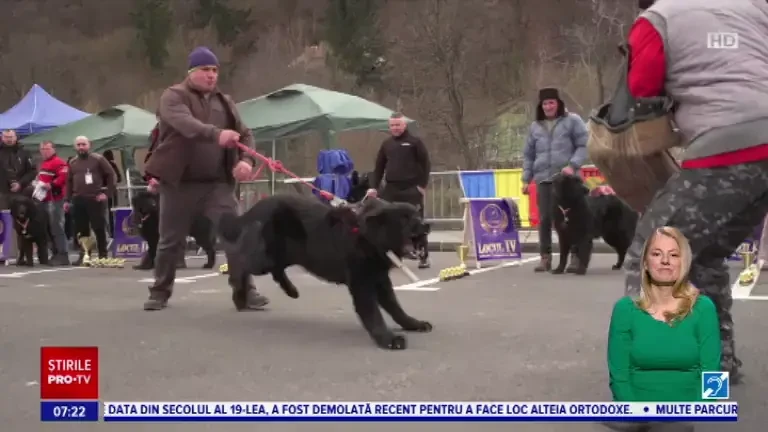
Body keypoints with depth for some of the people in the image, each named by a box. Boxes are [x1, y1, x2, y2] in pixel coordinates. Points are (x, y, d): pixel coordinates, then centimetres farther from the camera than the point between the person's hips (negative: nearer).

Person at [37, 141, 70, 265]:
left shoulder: (59, 162, -8)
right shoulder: (43, 164, 23)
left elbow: (63, 177, -22)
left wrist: (51, 185, -23)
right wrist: (38, 185, 15)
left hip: (54, 199, -10)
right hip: (45, 199, 10)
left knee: (57, 227, -12)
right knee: (49, 228, 12)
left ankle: (63, 256, -10)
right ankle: (57, 254, 18)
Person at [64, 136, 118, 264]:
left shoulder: (98, 159, 1)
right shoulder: (73, 163, 17)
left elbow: (112, 175, -1)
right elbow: (69, 182, 19)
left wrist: (107, 193, -7)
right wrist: (68, 200, 13)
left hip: (95, 199, -4)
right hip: (78, 201, 5)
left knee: (99, 229, -3)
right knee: (81, 231, 5)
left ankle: (103, 256, 3)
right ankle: (83, 256, 11)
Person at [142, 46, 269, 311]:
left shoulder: (224, 102, 12)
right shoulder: (174, 96, -4)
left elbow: (245, 134, 10)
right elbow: (186, 124, -25)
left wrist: (246, 159, -13)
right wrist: (216, 134, -43)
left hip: (218, 183, 3)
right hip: (179, 182, -3)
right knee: (170, 240, 8)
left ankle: (244, 292, -2)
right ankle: (160, 293, 25)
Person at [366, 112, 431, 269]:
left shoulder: (415, 142, 0)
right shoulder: (386, 144, 13)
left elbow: (425, 163, -3)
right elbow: (379, 167, 14)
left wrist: (422, 185, -9)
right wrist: (373, 187, 5)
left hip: (411, 189, -4)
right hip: (391, 189, 4)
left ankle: (423, 257, 5)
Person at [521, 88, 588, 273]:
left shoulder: (572, 121, 3)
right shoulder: (535, 126, 15)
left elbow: (583, 145, 0)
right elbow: (528, 155, 18)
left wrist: (573, 165, -15)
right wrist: (526, 179, 11)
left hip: (567, 178, -3)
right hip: (543, 179, 3)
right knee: (544, 219, 2)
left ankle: (575, 256, 4)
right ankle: (545, 257, 10)